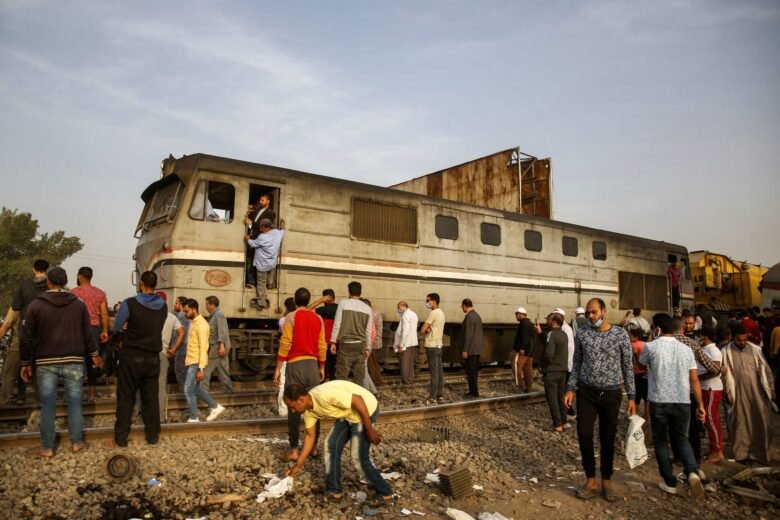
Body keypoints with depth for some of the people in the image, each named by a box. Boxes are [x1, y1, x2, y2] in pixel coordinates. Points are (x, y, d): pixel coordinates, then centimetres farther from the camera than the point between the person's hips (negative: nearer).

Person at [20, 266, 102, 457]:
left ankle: (47, 448, 15)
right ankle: (77, 442, 16)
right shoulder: (79, 304, 1)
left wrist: (26, 363, 8)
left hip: (45, 363, -1)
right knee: (74, 403, 8)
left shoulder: (35, 305, -3)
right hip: (74, 362, 1)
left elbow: (27, 337, -1)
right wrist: (94, 354, 15)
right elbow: (87, 333, 3)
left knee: (47, 406, 7)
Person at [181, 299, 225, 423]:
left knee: (188, 390, -4)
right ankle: (215, 407, 23)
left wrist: (201, 369, -24)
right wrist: (187, 359, 20)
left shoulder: (201, 324, -18)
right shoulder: (193, 322, 12)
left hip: (196, 363, -10)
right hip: (191, 362, 10)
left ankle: (193, 419, 7)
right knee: (196, 389, 15)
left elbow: (203, 348, -22)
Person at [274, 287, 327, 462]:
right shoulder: (318, 319, 6)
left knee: (294, 408, 0)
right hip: (312, 364, 4)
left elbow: (285, 344, -11)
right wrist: (322, 368, 17)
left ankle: (294, 450, 2)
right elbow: (322, 346, 7)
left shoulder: (291, 317, -6)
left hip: (295, 364, -4)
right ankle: (313, 446, 16)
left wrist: (278, 368, -7)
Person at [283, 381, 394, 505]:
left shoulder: (324, 395, -33)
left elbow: (358, 400, -30)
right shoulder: (308, 410, -3)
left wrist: (369, 429, -23)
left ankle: (385, 494, 11)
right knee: (331, 445, 7)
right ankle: (334, 490, 22)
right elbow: (310, 436, 11)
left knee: (359, 457, -4)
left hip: (366, 409, -9)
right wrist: (299, 464, 13)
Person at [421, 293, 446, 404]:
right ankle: (440, 395, 16)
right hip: (439, 345, 9)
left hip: (432, 346, -9)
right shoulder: (441, 312, 11)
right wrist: (429, 329, -3)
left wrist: (427, 330, 1)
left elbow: (422, 330, -19)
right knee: (439, 371, 11)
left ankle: (433, 397, -1)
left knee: (434, 372, -6)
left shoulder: (433, 313, -17)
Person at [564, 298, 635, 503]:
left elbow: (627, 366, 1)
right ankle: (591, 480, 16)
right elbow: (577, 363, 7)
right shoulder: (582, 334, 1)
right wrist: (570, 389, -1)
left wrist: (631, 397, -1)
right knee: (584, 435, -1)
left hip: (611, 394, -1)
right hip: (586, 392, 1)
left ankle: (606, 482, 24)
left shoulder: (620, 334, -3)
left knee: (608, 438, 8)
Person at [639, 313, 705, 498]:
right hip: (682, 402, 3)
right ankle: (693, 472, -5)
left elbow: (641, 364, 14)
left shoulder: (651, 346, -6)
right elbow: (694, 380, 5)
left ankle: (670, 482, 17)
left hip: (659, 401, -3)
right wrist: (700, 405, 10)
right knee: (681, 439, 19)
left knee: (661, 441, 14)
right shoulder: (686, 349, 5)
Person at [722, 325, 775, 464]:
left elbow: (765, 370, 7)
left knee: (762, 423, 4)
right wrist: (728, 393, -4)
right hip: (739, 394, -2)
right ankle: (742, 453, 18)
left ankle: (760, 453, 21)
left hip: (757, 392, 2)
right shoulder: (727, 352, -5)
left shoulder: (755, 349, 2)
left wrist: (771, 389, 4)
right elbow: (725, 374, -2)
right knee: (741, 423, 5)